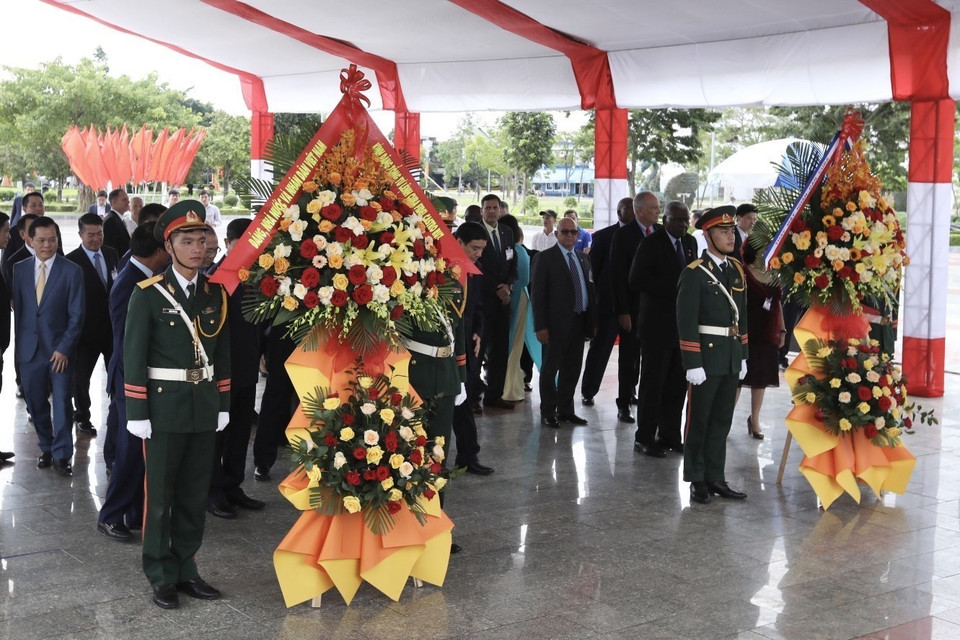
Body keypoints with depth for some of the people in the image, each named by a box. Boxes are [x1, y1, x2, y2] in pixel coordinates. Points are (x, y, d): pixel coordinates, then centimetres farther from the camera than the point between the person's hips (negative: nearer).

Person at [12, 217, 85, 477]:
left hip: (60, 350, -3)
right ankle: (46, 448, 28)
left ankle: (61, 455, 10)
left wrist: (64, 348, -12)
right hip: (29, 348, 3)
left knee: (62, 404, 0)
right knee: (36, 404, 10)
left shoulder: (72, 271, -5)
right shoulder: (19, 269, 5)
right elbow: (17, 308, 10)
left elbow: (76, 315, -6)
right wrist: (19, 344, 6)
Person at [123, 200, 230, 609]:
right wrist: (137, 413, -11)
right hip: (164, 406, -4)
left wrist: (223, 404, 9)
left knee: (195, 494, 11)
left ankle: (186, 568, 23)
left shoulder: (216, 293, 6)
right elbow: (133, 357, -9)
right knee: (160, 495, 5)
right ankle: (161, 576, 16)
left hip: (205, 407, 4)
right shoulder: (148, 294, -8)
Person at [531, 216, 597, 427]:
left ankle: (565, 410, 22)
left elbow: (590, 290, 15)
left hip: (579, 322, 6)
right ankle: (548, 413, 12)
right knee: (550, 368, 3)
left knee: (572, 368, 11)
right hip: (557, 323, -6)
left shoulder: (583, 258, 14)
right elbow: (537, 294, -8)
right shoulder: (544, 258, -5)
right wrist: (541, 326, -14)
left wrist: (593, 321, 9)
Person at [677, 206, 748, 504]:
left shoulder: (737, 270, 10)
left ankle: (715, 477, 21)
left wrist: (743, 355, 14)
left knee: (722, 420, 12)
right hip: (706, 358, -6)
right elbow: (686, 322, -14)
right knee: (699, 420, 5)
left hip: (732, 359, 6)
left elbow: (741, 315, 16)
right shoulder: (694, 273, -11)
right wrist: (692, 364, -17)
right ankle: (697, 480, 15)